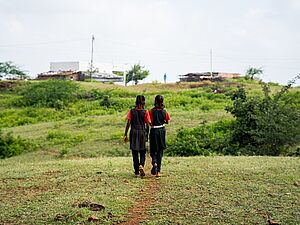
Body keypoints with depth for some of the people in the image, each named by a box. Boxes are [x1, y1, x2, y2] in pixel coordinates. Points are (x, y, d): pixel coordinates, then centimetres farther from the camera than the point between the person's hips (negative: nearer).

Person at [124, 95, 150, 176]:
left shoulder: (131, 111, -1)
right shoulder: (145, 112, -4)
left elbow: (128, 123, -4)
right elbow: (147, 125, -3)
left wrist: (125, 135, 1)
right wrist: (147, 135, 8)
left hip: (133, 132, 1)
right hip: (142, 132, -1)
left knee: (135, 152, 9)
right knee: (142, 152, 11)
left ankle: (137, 171, 13)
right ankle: (141, 165, -15)